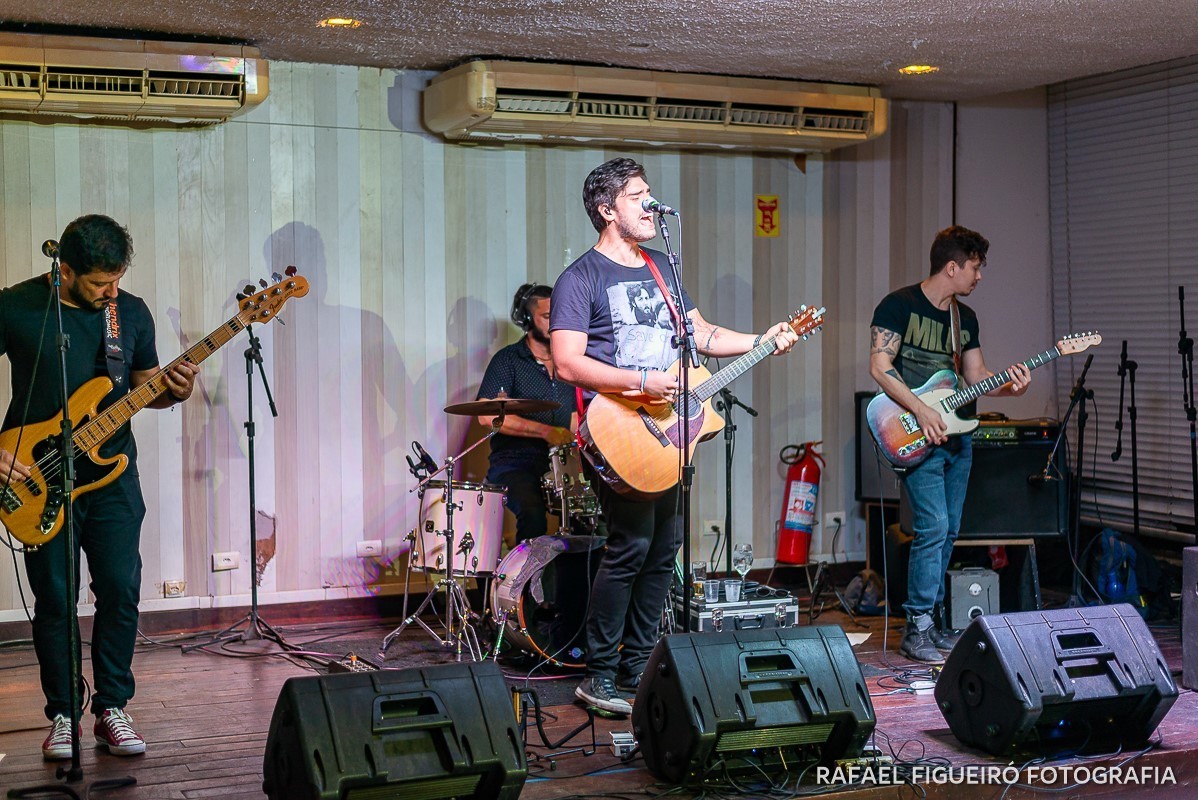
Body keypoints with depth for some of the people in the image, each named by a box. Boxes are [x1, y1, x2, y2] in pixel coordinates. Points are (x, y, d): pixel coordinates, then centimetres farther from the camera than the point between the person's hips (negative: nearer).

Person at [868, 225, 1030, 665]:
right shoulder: (899, 304, -8)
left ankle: (935, 620, 20)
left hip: (956, 433, 8)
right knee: (933, 527, -15)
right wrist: (921, 410, -20)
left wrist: (1008, 386, -6)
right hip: (916, 437, -8)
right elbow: (879, 366, -13)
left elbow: (975, 375, 15)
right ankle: (917, 628, -8)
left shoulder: (965, 318, 14)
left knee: (948, 531, 10)